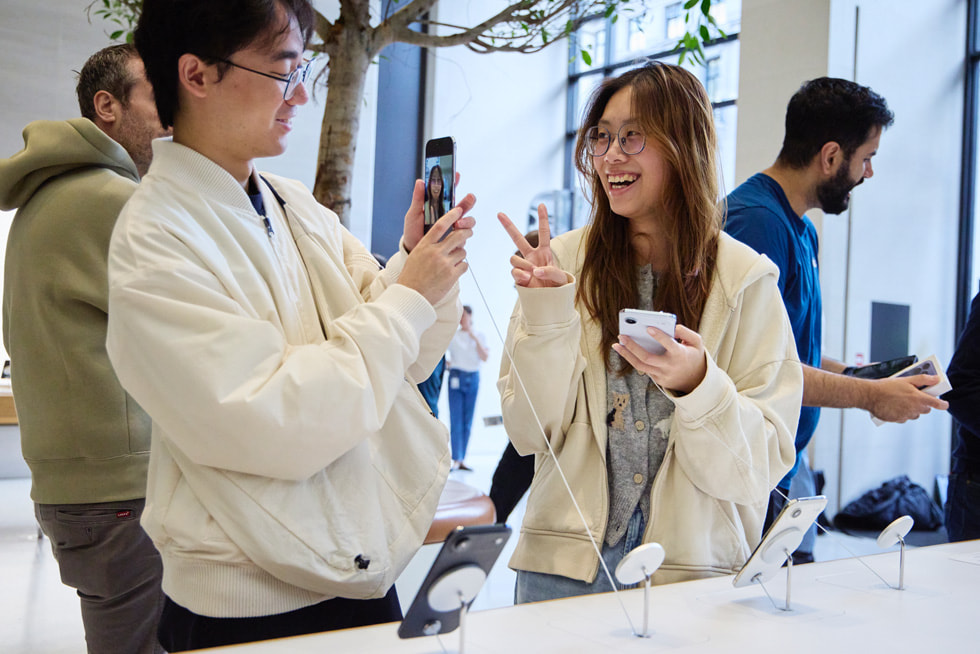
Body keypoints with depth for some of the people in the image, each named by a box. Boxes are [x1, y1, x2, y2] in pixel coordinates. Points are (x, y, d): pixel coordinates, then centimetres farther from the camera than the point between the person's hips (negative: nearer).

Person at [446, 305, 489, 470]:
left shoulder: (479, 336, 8)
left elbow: (485, 357, -3)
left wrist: (475, 338, -10)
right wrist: (446, 361, -4)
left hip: (473, 378, 2)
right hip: (456, 377, -2)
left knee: (468, 421, 3)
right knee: (456, 420, -9)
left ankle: (462, 459, 8)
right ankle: (456, 459, -11)